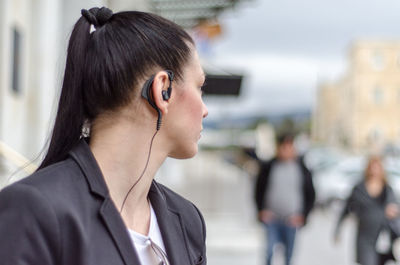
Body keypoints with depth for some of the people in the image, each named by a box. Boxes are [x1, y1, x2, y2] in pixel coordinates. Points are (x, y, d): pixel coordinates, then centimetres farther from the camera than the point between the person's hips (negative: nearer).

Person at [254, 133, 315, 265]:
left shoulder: (302, 169, 2)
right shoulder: (268, 167, 1)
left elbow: (310, 195, 7)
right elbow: (259, 190, 9)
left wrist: (302, 215, -3)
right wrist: (261, 210, -3)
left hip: (292, 220, 1)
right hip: (271, 217, 0)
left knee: (289, 254, 4)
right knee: (269, 250, -10)